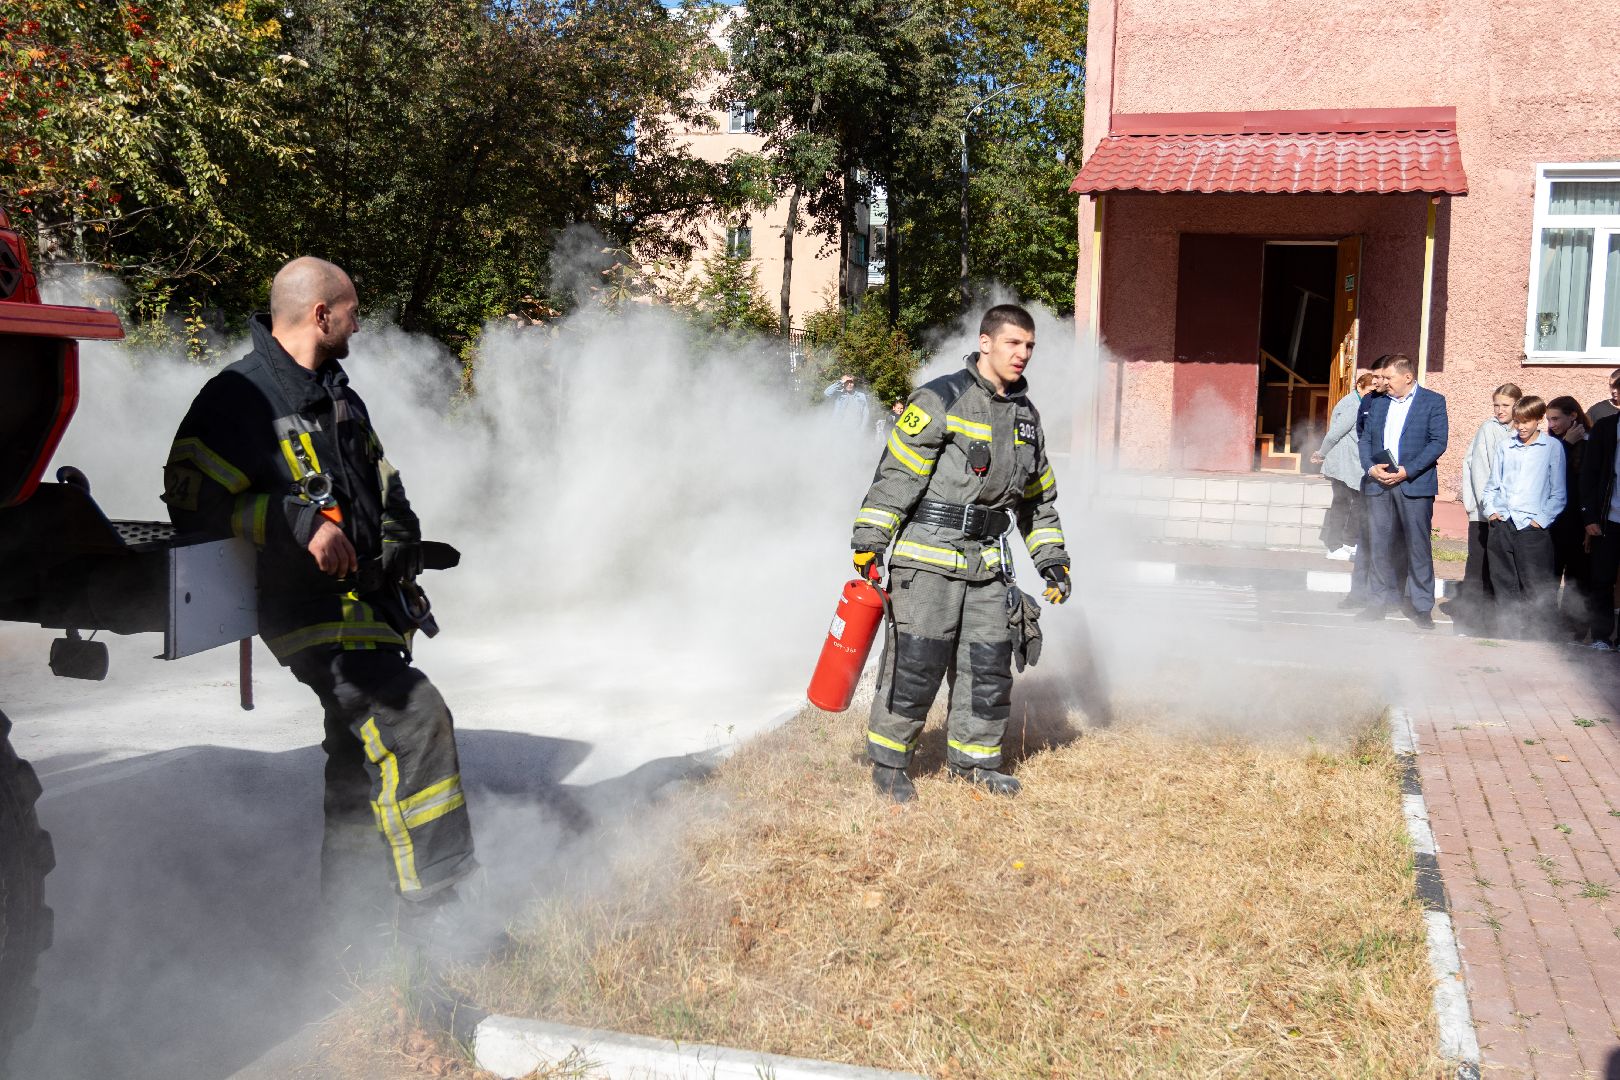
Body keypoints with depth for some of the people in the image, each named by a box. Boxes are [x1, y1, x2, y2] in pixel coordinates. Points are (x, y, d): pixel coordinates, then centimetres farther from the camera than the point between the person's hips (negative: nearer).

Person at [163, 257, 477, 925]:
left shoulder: (339, 397, 17)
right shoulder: (239, 396, -10)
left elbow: (381, 482, 28)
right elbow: (193, 500, -15)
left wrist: (401, 538, 9)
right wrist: (300, 522, -24)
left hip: (368, 601, 10)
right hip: (312, 611, -9)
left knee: (364, 751, 15)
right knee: (415, 720, -20)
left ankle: (346, 906, 30)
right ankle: (434, 908, -12)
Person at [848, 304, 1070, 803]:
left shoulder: (1026, 416, 14)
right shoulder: (941, 400, -9)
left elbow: (1038, 497, 23)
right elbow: (896, 475, -12)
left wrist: (1052, 557, 17)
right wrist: (869, 543, -16)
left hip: (987, 563, 7)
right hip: (928, 556, -6)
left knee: (989, 665, 9)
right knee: (916, 663, -5)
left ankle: (973, 757, 26)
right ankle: (888, 761, 11)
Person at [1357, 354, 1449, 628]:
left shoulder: (1433, 402, 1)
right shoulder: (1379, 403, 15)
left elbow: (1438, 442, -6)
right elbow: (1366, 439, 13)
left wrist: (1407, 471, -15)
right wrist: (1371, 468, -5)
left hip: (1414, 484, -4)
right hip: (1379, 483, 4)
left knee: (1419, 546, -1)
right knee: (1380, 545, 5)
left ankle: (1421, 605, 6)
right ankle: (1381, 600, 14)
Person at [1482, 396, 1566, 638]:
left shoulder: (1552, 447, 1)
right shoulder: (1506, 447, 12)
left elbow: (1558, 493, 0)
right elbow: (1492, 485, 19)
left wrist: (1542, 519, -8)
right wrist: (1491, 510, 4)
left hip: (1532, 528, -4)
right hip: (1501, 526, 4)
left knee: (1536, 591, -3)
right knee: (1504, 587, 10)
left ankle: (1537, 639, 4)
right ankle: (1506, 635, 18)